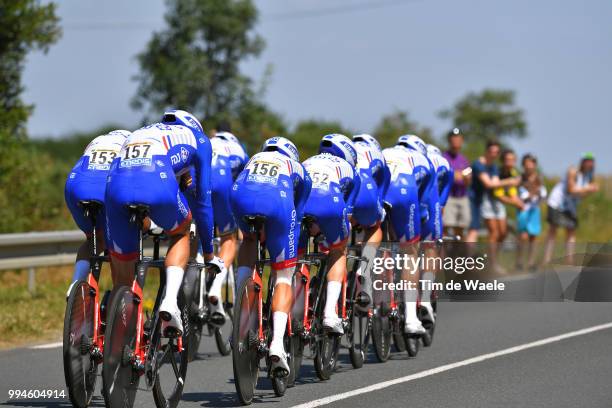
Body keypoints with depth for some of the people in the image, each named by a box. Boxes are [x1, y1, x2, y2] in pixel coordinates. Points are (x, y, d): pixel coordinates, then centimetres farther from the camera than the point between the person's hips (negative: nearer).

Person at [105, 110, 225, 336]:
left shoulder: (137, 133, 43)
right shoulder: (196, 137, 33)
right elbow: (202, 200, 33)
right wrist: (208, 253, 43)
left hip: (116, 187, 3)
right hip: (158, 185, -3)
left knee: (123, 280, 18)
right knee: (181, 233, 30)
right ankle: (170, 300, 9)